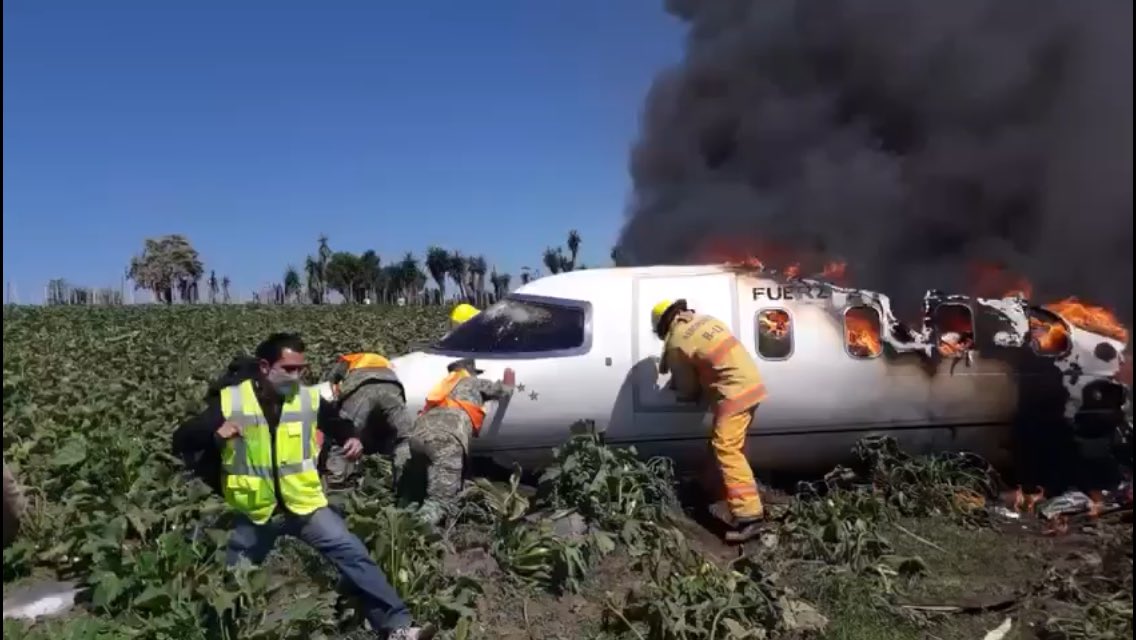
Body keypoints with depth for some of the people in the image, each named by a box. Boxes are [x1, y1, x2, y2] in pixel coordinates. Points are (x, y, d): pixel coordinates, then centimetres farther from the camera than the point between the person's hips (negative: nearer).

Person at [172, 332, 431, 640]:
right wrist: (215, 434, -26)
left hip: (304, 504, 0)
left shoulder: (309, 398, -3)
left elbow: (338, 424, 15)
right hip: (254, 511, 0)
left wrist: (352, 438, -7)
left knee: (353, 553, -14)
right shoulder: (230, 401, -9)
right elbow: (182, 440, -6)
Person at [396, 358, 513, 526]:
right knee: (440, 501, -14)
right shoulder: (475, 383, 30)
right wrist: (508, 380, 62)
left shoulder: (444, 385, 42)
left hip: (419, 432, 5)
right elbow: (505, 391, 42)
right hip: (448, 437, -5)